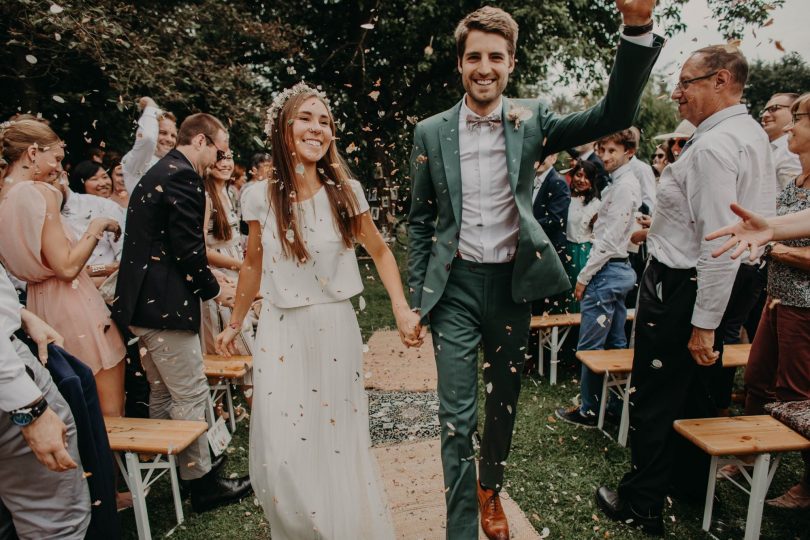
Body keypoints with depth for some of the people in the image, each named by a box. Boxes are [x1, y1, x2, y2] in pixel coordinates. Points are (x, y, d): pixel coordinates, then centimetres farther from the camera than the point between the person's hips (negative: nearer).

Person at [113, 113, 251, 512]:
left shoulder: (156, 174, 19)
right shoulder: (182, 176, -14)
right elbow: (188, 248, -19)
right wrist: (214, 290, -4)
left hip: (142, 301, 11)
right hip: (164, 304, -11)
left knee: (162, 393, 20)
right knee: (191, 395, 0)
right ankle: (202, 483, 12)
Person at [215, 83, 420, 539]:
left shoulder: (346, 191, -5)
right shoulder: (262, 197, -3)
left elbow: (380, 252, 5)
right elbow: (253, 266, 10)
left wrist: (402, 308, -8)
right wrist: (235, 324, 18)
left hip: (335, 331, 0)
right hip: (281, 333, 1)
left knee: (341, 443, 10)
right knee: (282, 451, 3)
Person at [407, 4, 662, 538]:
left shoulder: (531, 120, 1)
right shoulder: (431, 132, 1)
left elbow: (613, 114, -11)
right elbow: (420, 221, 5)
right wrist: (415, 297, 3)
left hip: (512, 284, 1)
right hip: (454, 286, -1)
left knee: (503, 405, 18)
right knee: (457, 417, 1)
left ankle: (491, 489, 45)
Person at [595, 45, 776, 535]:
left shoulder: (713, 147, -21)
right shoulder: (753, 135, 12)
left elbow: (720, 246, -26)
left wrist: (704, 323, -24)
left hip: (680, 287, -10)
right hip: (712, 286, 10)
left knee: (654, 397, 3)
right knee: (694, 389, 22)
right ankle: (692, 483, 41)